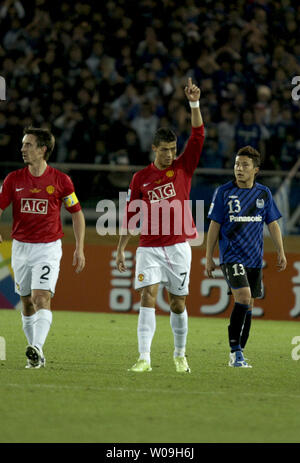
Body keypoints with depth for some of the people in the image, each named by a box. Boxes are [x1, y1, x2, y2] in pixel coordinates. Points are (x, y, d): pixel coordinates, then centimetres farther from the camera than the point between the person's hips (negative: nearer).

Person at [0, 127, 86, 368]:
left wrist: (80, 249, 1)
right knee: (27, 303, 8)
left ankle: (36, 347, -31)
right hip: (21, 247, 4)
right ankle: (37, 357, 17)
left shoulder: (60, 180, -4)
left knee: (42, 298, -19)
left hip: (49, 248, -4)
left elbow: (77, 213, 5)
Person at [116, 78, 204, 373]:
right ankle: (144, 358, -16)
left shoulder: (183, 167, 4)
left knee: (177, 304, 7)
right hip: (149, 247, 0)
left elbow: (198, 136, -8)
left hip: (178, 246, 0)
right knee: (147, 298, -12)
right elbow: (130, 215, 9)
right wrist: (121, 248, 7)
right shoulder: (141, 178, 5)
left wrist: (194, 104, -18)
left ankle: (180, 355, 25)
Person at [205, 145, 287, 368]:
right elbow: (214, 226, 0)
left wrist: (281, 252, 7)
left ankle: (238, 354, 16)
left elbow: (273, 224, 14)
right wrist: (209, 257, 0)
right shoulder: (224, 192, -2)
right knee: (243, 297, -21)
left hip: (255, 258, 4)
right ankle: (235, 351, -15)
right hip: (231, 256, -4)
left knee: (248, 305, 7)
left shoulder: (264, 193, 7)